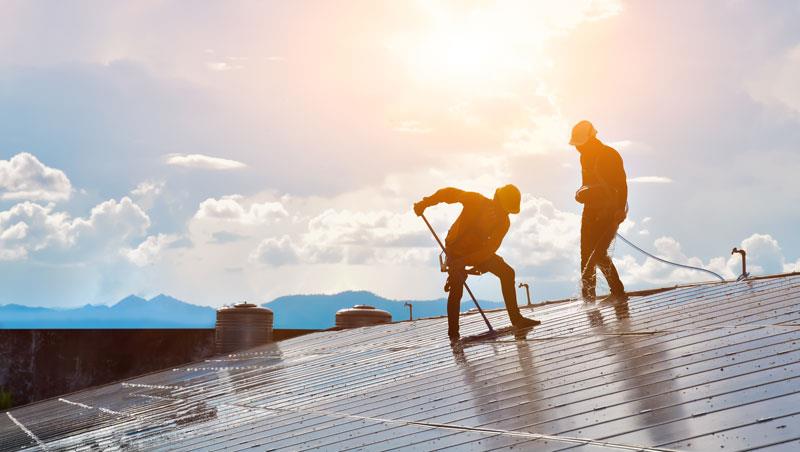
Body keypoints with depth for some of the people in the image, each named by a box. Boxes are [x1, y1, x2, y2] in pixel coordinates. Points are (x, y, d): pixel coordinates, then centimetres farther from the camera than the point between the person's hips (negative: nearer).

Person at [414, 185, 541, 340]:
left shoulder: (504, 222, -12)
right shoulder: (476, 201, -23)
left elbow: (491, 247, -19)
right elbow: (450, 193, -22)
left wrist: (475, 262, -33)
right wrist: (425, 203, -30)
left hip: (478, 250, 4)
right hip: (456, 250, -4)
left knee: (507, 273, -9)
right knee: (456, 288, -22)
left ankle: (516, 318, -2)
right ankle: (453, 333, -12)